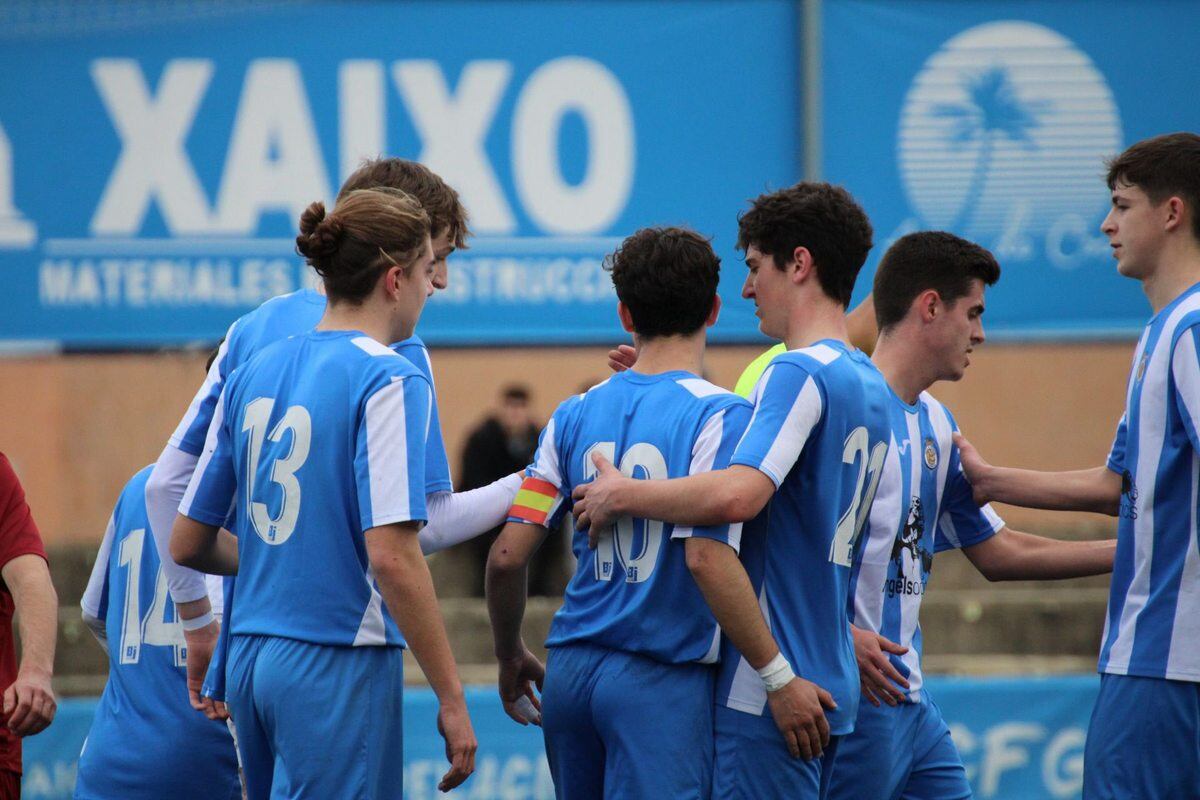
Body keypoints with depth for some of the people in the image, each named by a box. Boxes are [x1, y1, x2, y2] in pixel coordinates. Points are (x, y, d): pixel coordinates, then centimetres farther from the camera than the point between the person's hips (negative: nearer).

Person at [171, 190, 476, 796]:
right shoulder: (389, 381, -11)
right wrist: (451, 698, -14)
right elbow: (391, 556, -19)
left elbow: (186, 545, 15)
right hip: (339, 664, -8)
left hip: (250, 656, 8)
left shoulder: (253, 375, 11)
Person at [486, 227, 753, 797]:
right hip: (661, 683, -6)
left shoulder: (576, 414, 8)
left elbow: (507, 557, 5)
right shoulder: (720, 416, -8)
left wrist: (510, 657, 22)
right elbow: (706, 557, -19)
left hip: (570, 670, 6)